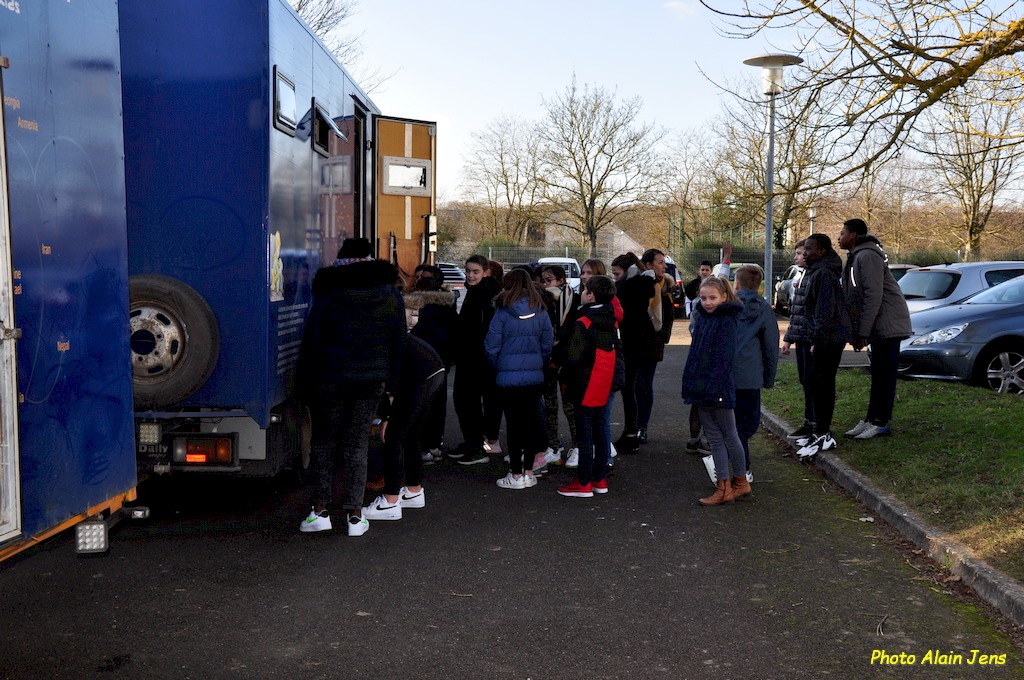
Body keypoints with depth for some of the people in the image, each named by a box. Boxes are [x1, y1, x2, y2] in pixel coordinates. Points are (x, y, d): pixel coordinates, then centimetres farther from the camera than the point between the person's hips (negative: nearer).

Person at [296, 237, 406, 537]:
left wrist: (304, 384, 3)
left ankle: (321, 511, 9)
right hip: (372, 379, 3)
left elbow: (312, 341, -4)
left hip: (331, 377, -2)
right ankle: (355, 516, 9)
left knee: (324, 441, 12)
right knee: (357, 442, 11)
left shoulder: (328, 293, -4)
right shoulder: (391, 295, 6)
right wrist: (393, 383, 14)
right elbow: (399, 342, 8)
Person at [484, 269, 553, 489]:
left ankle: (516, 475, 7)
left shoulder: (502, 313, -9)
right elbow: (547, 345, 4)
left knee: (513, 424, 3)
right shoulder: (541, 313, 1)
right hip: (535, 378, 3)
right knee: (531, 422, 11)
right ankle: (528, 472, 18)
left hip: (508, 378, -3)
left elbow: (491, 347, -7)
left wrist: (497, 368, 9)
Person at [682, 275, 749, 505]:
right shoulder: (701, 319, 11)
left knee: (729, 436, 7)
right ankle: (723, 486, 16)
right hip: (701, 389, 8)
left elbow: (725, 358, -18)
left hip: (719, 389, -8)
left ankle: (740, 481, 22)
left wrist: (714, 388, -23)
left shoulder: (726, 321, -12)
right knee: (714, 438, 10)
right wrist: (690, 385, 11)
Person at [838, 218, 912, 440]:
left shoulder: (867, 256, -15)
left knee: (885, 373, -6)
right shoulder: (856, 257, 17)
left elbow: (873, 296, -22)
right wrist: (855, 332, 14)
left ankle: (881, 422, -2)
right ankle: (871, 419, 17)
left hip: (888, 323, -10)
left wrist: (863, 332, -20)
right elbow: (854, 297, 18)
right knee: (878, 374, 12)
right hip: (879, 326, 10)